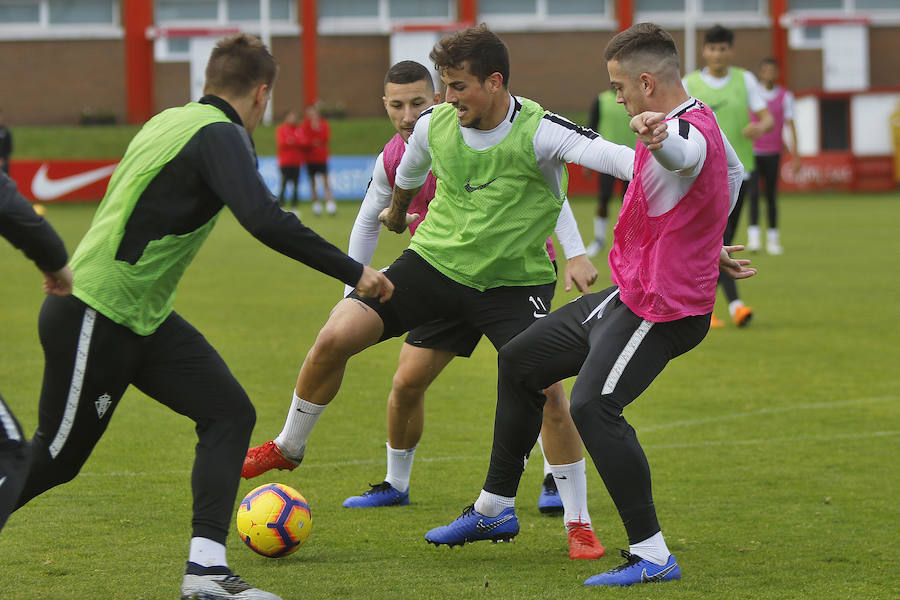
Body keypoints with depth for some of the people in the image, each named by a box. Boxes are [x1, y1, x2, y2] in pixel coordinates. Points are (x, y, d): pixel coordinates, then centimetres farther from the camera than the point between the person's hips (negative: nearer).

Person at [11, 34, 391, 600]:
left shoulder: (171, 121, 11)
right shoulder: (221, 134, -17)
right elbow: (266, 221, -29)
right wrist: (353, 271, -24)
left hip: (145, 318, 9)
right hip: (94, 319, -9)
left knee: (229, 413, 0)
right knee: (55, 457, 2)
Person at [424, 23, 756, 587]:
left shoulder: (690, 133, -23)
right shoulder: (702, 121, 10)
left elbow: (682, 154, -51)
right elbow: (733, 169, 31)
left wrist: (659, 136, -74)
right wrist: (710, 245, 37)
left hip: (657, 309, -11)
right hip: (627, 295, 11)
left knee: (593, 405, -29)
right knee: (520, 359, 19)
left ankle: (652, 556, -25)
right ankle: (496, 509, 32)